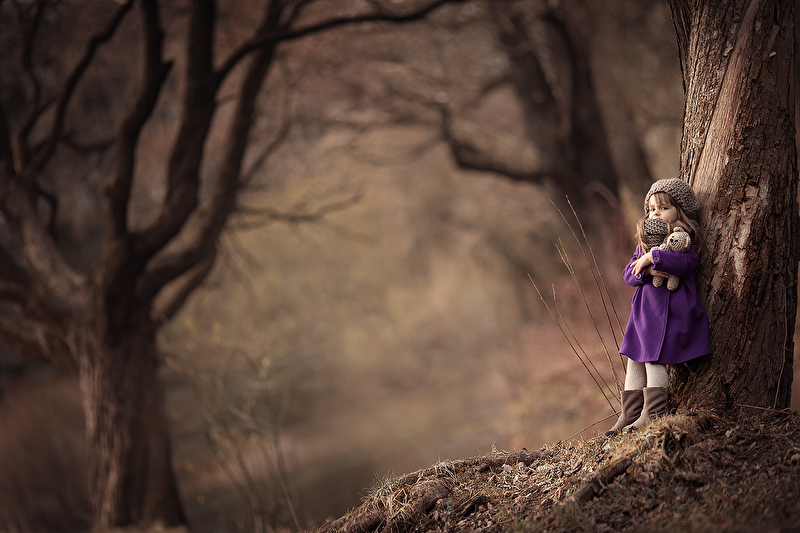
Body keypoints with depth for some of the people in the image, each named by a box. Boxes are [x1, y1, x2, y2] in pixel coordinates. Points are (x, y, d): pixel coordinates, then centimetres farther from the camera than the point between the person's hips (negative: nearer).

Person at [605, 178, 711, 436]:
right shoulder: (644, 241, 17)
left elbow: (685, 262, -24)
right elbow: (629, 274, 7)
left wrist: (652, 257, -19)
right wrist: (648, 270, -14)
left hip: (670, 307, -7)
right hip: (644, 307, 7)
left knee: (654, 359, -11)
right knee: (634, 359, 7)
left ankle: (653, 413, -7)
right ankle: (629, 415, 12)